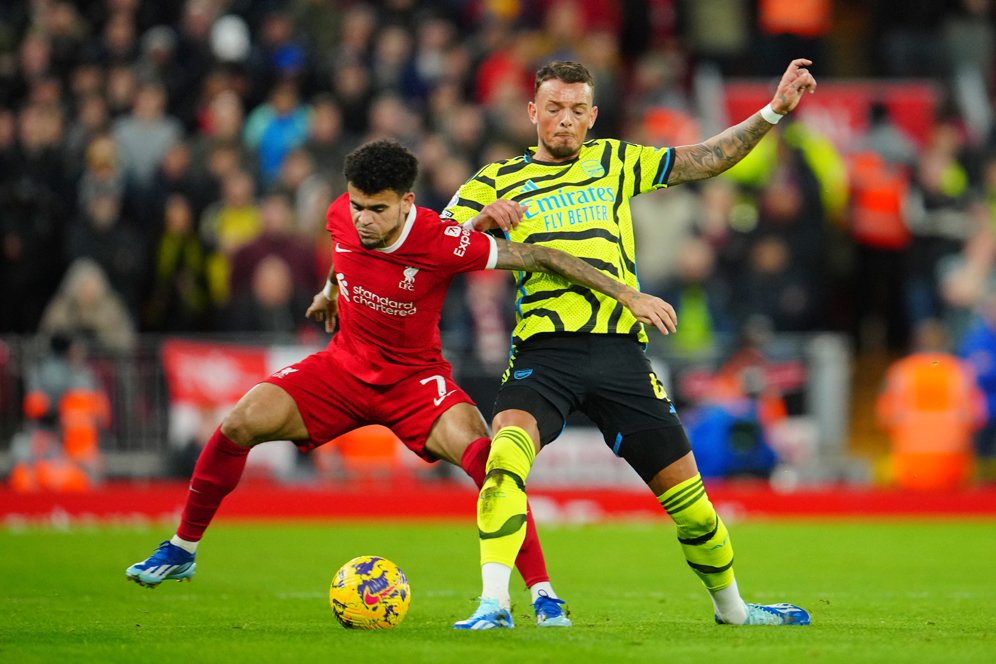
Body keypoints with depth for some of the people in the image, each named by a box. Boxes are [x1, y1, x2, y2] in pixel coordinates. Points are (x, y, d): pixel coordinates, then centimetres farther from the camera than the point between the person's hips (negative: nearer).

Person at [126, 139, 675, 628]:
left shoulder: (442, 241, -28)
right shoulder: (342, 216, -15)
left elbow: (538, 258, -22)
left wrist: (627, 294, -22)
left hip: (415, 379, -4)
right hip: (344, 365, 4)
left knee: (484, 456, -30)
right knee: (240, 423, -16)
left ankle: (542, 595, -23)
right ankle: (181, 552, 4)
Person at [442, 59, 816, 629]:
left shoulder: (613, 162, 18)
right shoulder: (497, 181, 12)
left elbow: (705, 160, 19)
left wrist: (773, 112, 11)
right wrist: (481, 220, -15)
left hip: (619, 352, 2)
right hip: (544, 352, -2)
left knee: (682, 483, 4)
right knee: (509, 443, -31)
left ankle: (731, 606, 26)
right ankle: (493, 603, -33)